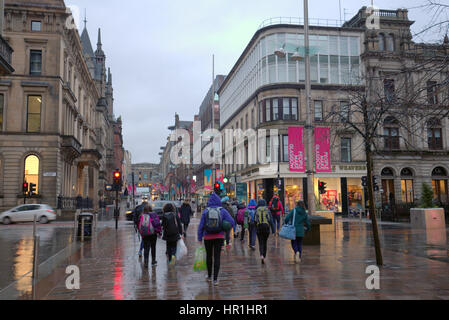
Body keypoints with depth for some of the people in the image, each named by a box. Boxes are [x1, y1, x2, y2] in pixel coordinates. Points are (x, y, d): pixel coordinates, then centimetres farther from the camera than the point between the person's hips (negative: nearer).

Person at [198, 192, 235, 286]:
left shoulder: (206, 211, -4)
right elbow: (231, 222, -12)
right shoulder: (222, 211, -5)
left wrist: (199, 238, 0)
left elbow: (201, 226, -5)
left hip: (208, 237, 1)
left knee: (209, 256, 18)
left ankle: (209, 276, 32)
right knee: (217, 257, 3)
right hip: (219, 237, -1)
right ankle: (215, 279, 1)